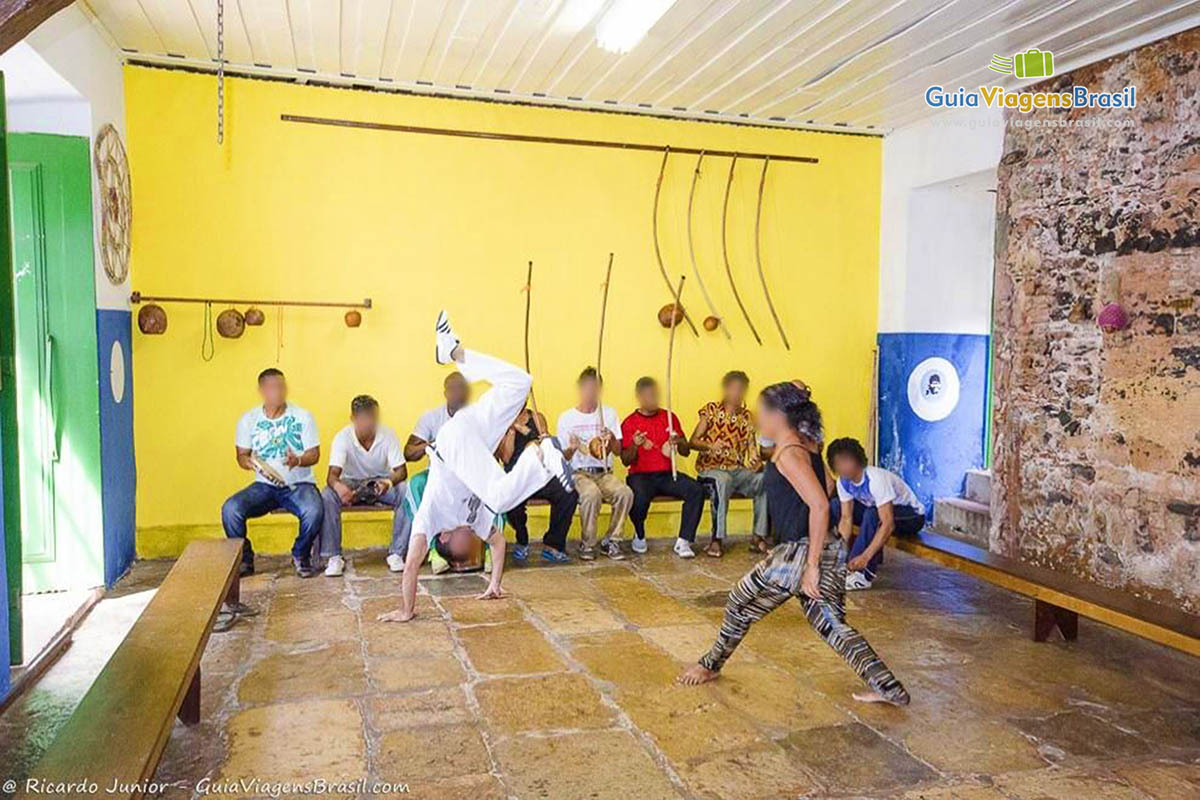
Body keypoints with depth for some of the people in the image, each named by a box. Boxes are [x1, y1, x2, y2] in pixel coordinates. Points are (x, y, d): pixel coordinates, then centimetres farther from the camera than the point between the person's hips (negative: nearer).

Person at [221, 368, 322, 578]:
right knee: (230, 509, -24)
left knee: (313, 512, -33)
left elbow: (314, 454, -2)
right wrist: (252, 463, -17)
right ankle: (244, 559, 0)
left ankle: (300, 556, -2)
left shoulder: (302, 416, -1)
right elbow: (242, 456, 7)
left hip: (299, 484, -2)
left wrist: (298, 460, -25)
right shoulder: (249, 419, 4)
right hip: (264, 486, 2)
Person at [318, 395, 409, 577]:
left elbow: (401, 470, -19)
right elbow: (332, 474, -26)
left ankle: (397, 553, -18)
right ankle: (333, 557, -20)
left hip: (381, 482, 0)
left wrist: (389, 482, -44)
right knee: (327, 497, -31)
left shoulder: (388, 435, -16)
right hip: (351, 484, 0)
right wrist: (337, 486, -53)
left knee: (406, 494, -30)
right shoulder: (343, 437, -18)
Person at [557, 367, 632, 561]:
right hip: (578, 473, -3)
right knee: (592, 493, -35)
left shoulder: (609, 414, 11)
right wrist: (572, 449, -21)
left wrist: (612, 439, -13)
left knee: (625, 493, -28)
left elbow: (618, 451, 9)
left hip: (604, 473, 3)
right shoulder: (566, 418, 2)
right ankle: (587, 544, -14)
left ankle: (611, 541, -9)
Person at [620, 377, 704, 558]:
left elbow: (686, 452, 13)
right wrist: (635, 446, -22)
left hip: (667, 474, 3)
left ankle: (683, 542, -17)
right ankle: (639, 536, -3)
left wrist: (679, 442, -10)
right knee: (639, 497, -35)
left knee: (696, 490, -24)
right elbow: (626, 461, -2)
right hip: (640, 475, -3)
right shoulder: (630, 423, 3)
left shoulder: (669, 417, 12)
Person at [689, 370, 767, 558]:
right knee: (722, 481, -39)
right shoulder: (711, 410, 3)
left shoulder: (747, 417, 13)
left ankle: (759, 537, -15)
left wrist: (757, 463, -12)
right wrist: (709, 446, -23)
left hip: (738, 470, 4)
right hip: (711, 469, -4)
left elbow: (752, 449, 11)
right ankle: (717, 540, -34)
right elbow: (692, 441, -2)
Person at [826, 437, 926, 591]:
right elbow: (846, 517, -12)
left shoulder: (876, 479, -34)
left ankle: (864, 574, -27)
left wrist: (865, 556, -44)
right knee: (836, 506, -9)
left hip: (912, 515, -7)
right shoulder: (843, 481, -11)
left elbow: (888, 524, -38)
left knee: (872, 514, -37)